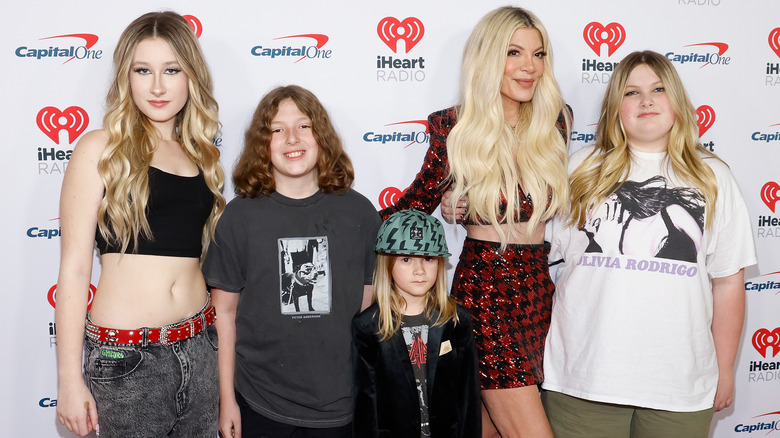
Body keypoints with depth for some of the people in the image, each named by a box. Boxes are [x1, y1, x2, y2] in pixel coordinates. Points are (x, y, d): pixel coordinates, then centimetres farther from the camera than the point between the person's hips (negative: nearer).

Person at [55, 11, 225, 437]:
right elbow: (74, 267, -7)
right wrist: (70, 379, -10)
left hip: (199, 346, 5)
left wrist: (223, 336, 9)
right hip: (127, 356, -4)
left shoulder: (201, 154, 10)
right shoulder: (100, 149, -4)